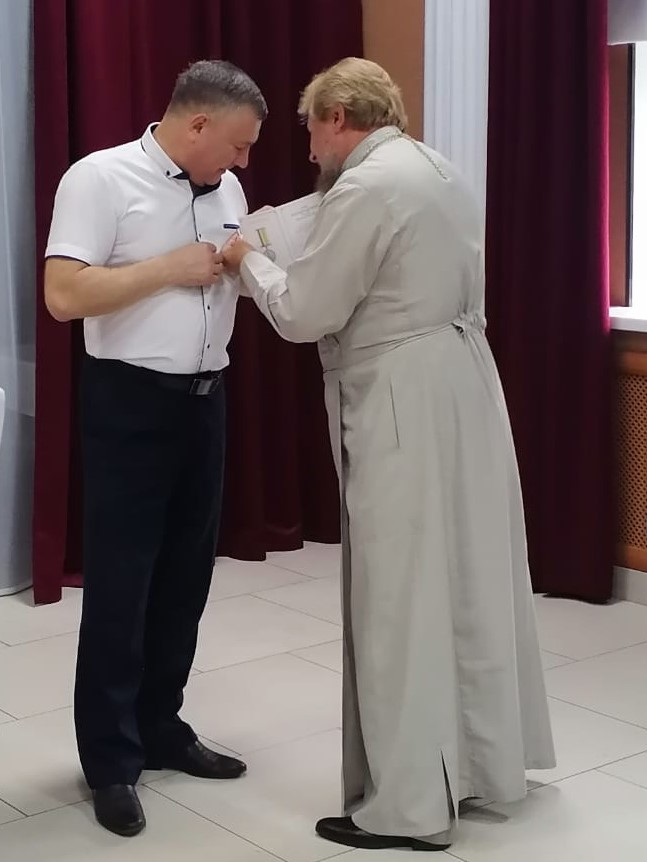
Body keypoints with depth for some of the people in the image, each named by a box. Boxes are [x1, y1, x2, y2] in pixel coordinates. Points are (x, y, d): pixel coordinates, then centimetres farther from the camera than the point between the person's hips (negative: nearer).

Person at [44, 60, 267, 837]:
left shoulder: (225, 189, 9)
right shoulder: (100, 178, -12)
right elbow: (65, 296, -20)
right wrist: (172, 267, -17)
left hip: (205, 398, 7)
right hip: (130, 403, -7)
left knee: (186, 574, 14)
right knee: (120, 584, 0)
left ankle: (160, 728, 28)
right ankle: (111, 762, 11)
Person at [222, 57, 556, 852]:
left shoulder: (365, 187, -15)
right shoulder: (436, 170, 14)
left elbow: (304, 315, -13)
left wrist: (248, 261, 4)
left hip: (406, 406, -9)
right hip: (458, 384, 9)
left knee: (403, 597, -3)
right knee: (466, 579, 15)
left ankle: (409, 806, 5)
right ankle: (485, 760, 27)